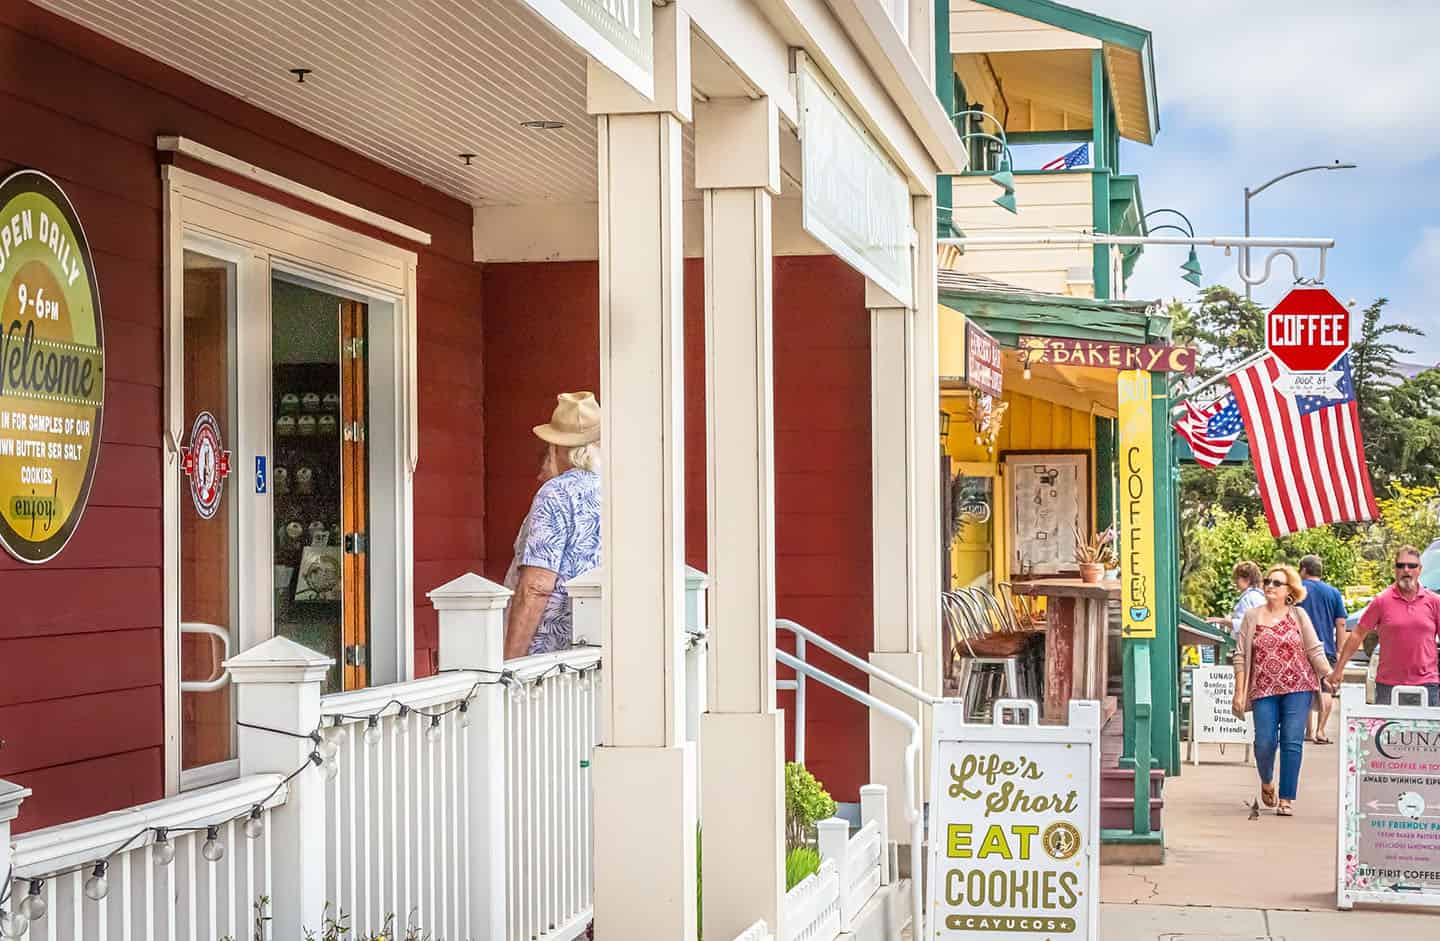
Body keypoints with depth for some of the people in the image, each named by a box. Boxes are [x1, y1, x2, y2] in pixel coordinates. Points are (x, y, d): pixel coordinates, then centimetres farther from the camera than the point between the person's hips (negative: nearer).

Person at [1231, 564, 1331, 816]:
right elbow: (1241, 656, 8)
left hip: (1297, 687, -1)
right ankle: (1266, 782, 27)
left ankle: (1286, 800, 1)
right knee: (1265, 742, -5)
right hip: (1264, 689, 1)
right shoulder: (1252, 617, 9)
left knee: (1292, 742, -6)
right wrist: (1239, 692, 3)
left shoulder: (1298, 615, 7)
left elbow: (1315, 651, 5)